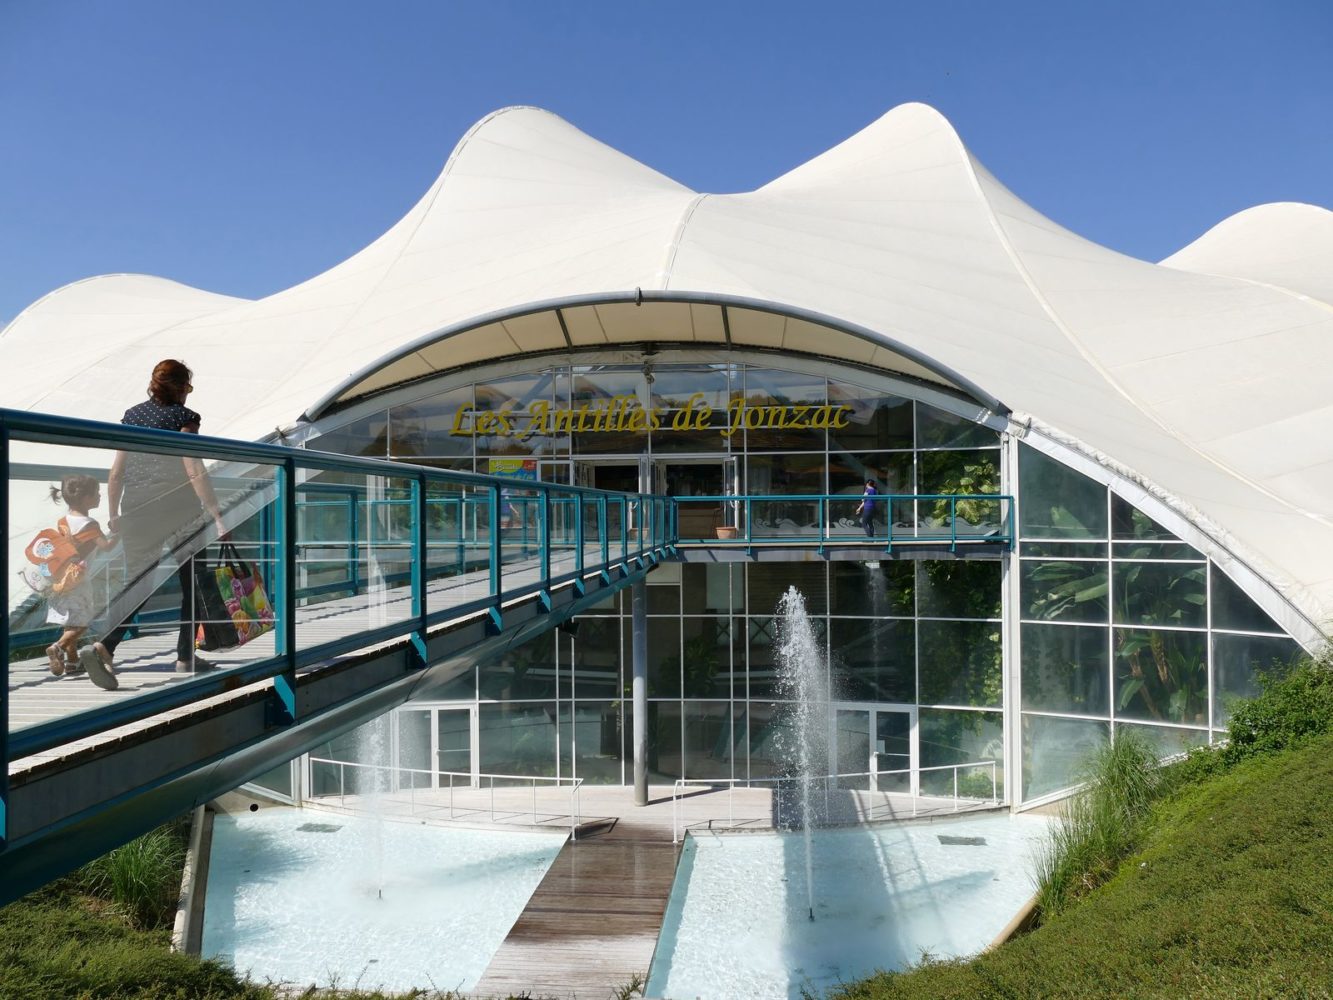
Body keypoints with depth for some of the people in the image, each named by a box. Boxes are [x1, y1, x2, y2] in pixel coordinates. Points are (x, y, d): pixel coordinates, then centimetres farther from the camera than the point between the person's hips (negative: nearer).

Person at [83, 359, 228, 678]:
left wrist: (113, 513, 19)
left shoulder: (132, 415, 10)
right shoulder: (183, 416, -7)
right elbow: (194, 471, -15)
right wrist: (216, 515, -16)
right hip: (178, 511, -5)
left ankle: (104, 645, -9)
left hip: (136, 511, 5)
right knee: (191, 585, 10)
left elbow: (116, 471, 11)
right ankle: (185, 657, 13)